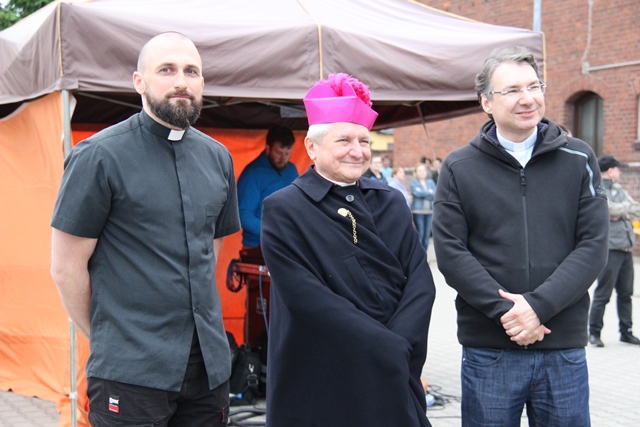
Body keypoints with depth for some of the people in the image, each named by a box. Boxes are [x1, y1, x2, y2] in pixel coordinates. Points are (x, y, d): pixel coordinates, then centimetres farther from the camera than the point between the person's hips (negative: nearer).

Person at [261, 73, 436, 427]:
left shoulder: (390, 203, 8)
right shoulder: (283, 211, -7)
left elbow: (420, 281, 0)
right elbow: (307, 298, -16)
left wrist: (400, 347, -15)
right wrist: (389, 347, -16)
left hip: (393, 380, 4)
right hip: (318, 383, -4)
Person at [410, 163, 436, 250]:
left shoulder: (431, 182, 15)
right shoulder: (414, 182, 4)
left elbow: (435, 194, 1)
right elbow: (417, 193, -14)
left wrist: (422, 193, -8)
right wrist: (429, 192, -3)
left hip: (429, 211, 4)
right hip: (418, 211, -4)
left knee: (427, 235, 4)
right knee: (420, 234, -10)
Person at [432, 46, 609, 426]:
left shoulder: (579, 160, 4)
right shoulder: (459, 168, 2)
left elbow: (593, 247, -3)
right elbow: (450, 252, -5)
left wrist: (539, 305, -15)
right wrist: (504, 310, -15)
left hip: (564, 349, 1)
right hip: (488, 349, -1)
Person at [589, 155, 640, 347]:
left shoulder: (619, 190, 19)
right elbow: (610, 208, -21)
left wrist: (621, 212, -7)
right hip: (610, 249, -8)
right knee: (603, 293, -4)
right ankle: (594, 332, 6)